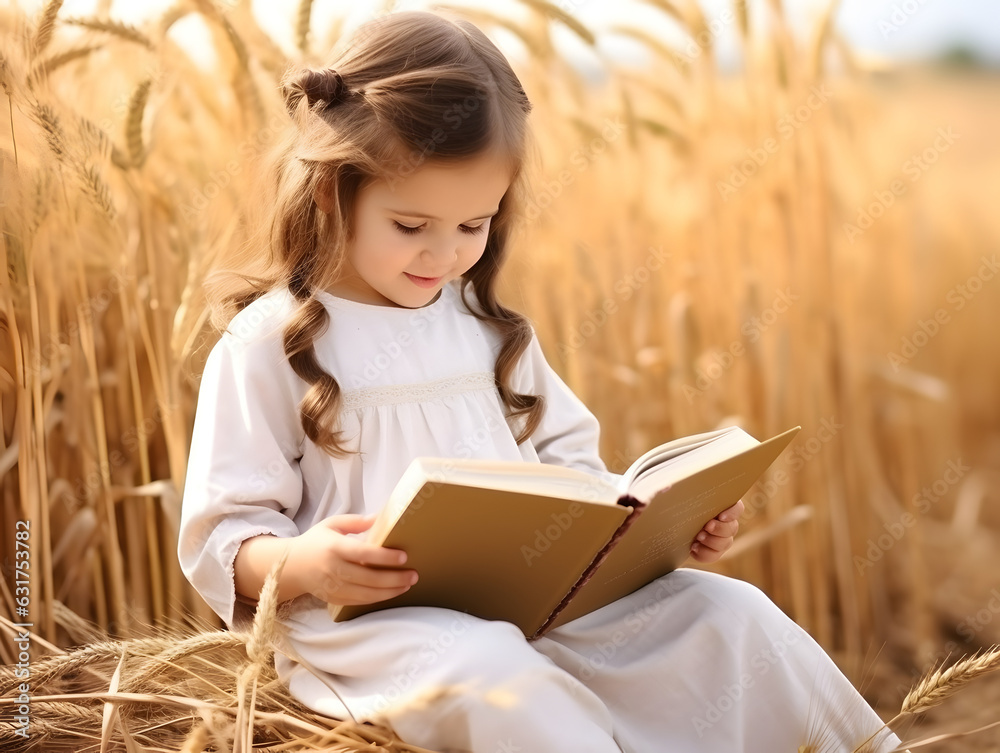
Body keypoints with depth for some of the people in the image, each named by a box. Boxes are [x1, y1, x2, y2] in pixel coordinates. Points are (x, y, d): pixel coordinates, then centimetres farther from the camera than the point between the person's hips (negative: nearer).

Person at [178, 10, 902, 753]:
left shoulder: (489, 325, 13)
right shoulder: (269, 344, -4)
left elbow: (566, 463, 21)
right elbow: (219, 536, -5)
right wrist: (301, 565, -28)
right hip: (373, 623, -5)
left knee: (729, 614, -8)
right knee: (492, 679, -37)